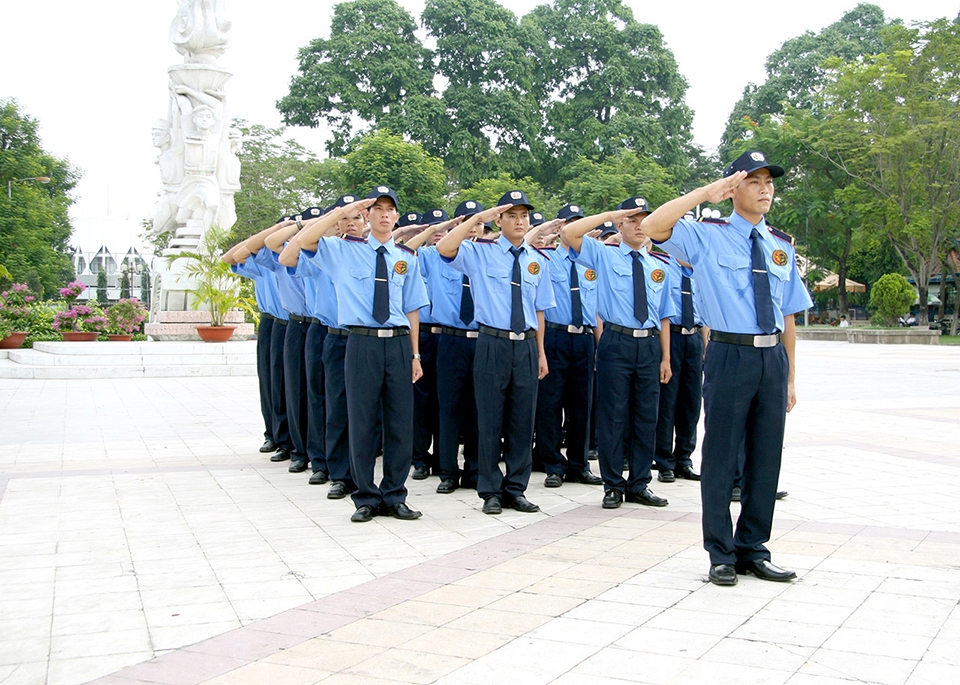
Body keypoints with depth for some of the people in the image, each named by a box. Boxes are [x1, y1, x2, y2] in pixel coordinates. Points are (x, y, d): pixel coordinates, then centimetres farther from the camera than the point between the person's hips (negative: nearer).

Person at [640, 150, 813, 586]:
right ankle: (721, 555, 16)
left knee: (766, 456, 11)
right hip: (730, 354, -5)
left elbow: (788, 316, 14)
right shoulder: (708, 237, -1)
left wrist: (789, 377, 13)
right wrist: (707, 193, -15)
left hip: (774, 357, 5)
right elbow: (653, 228, -18)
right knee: (721, 455, 2)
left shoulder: (781, 246, 13)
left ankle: (752, 549, 26)